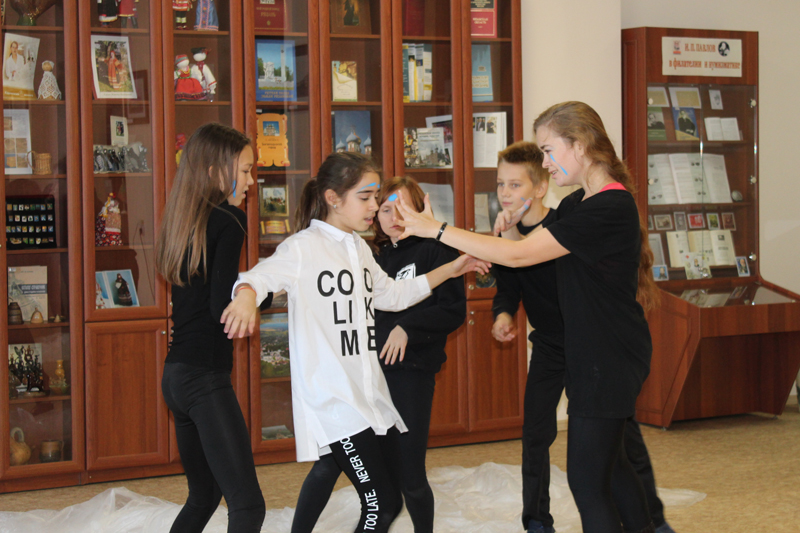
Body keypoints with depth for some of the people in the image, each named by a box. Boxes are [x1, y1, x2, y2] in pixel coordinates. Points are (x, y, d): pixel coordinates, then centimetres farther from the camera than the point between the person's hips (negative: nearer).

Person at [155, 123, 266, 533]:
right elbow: (223, 308, -17)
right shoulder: (229, 220, -10)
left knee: (204, 495, 21)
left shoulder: (183, 221, 14)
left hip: (176, 374, 9)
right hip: (206, 378, -9)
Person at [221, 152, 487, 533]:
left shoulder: (359, 248, 16)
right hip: (331, 398, -8)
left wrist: (449, 270, 25)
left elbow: (391, 295, 29)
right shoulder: (303, 248, -9)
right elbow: (263, 275, -26)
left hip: (367, 392, 8)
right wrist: (246, 297, -50)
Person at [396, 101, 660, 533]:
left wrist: (435, 230, -21)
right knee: (608, 462, 22)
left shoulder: (610, 208, -23)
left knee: (587, 478, -5)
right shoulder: (579, 203, 10)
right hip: (592, 354, 10)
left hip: (610, 360, -10)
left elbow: (518, 255, -25)